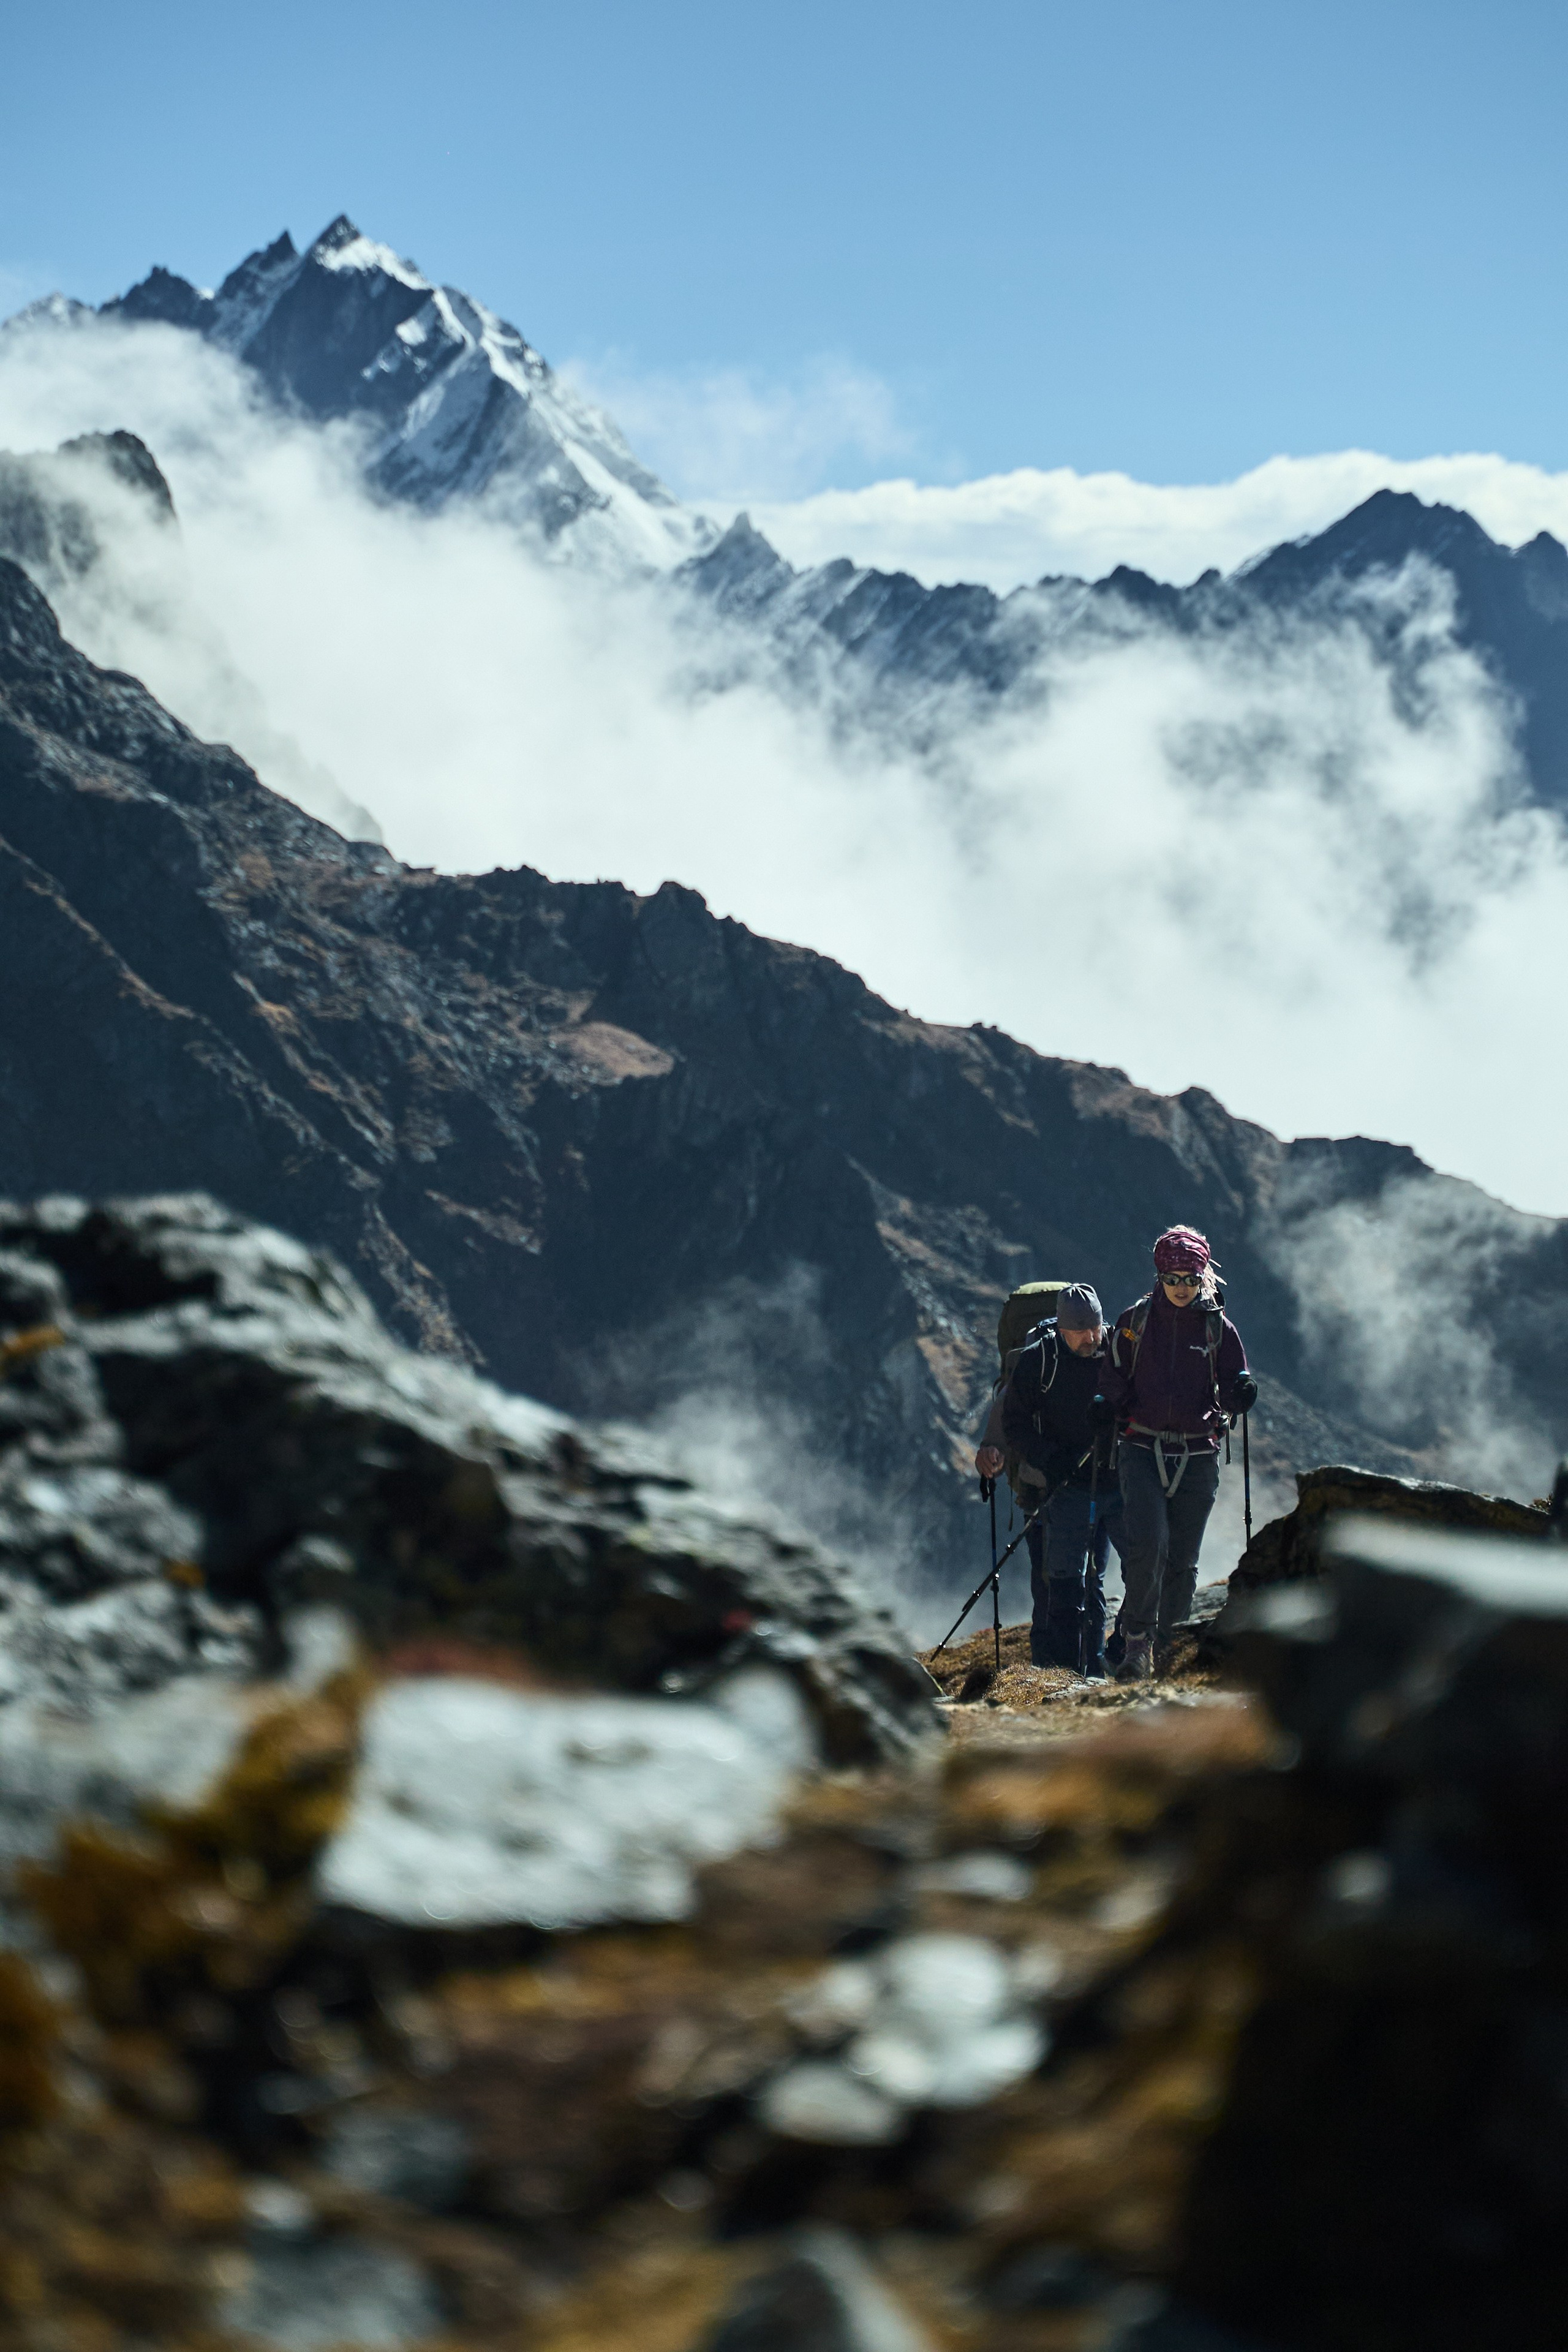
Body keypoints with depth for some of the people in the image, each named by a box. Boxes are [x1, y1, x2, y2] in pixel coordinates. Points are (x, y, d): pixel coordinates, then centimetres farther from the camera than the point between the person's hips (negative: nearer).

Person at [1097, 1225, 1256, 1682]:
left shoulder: (1218, 1327, 4)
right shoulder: (1136, 1320, 3)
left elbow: (1232, 1388, 6)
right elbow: (1115, 1377, 10)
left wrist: (1240, 1394, -17)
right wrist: (1109, 1406, -11)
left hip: (1197, 1456, 1)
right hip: (1143, 1450, -1)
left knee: (1182, 1560, 5)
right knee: (1147, 1546, -19)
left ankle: (1168, 1648, 20)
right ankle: (1138, 1641, -6)